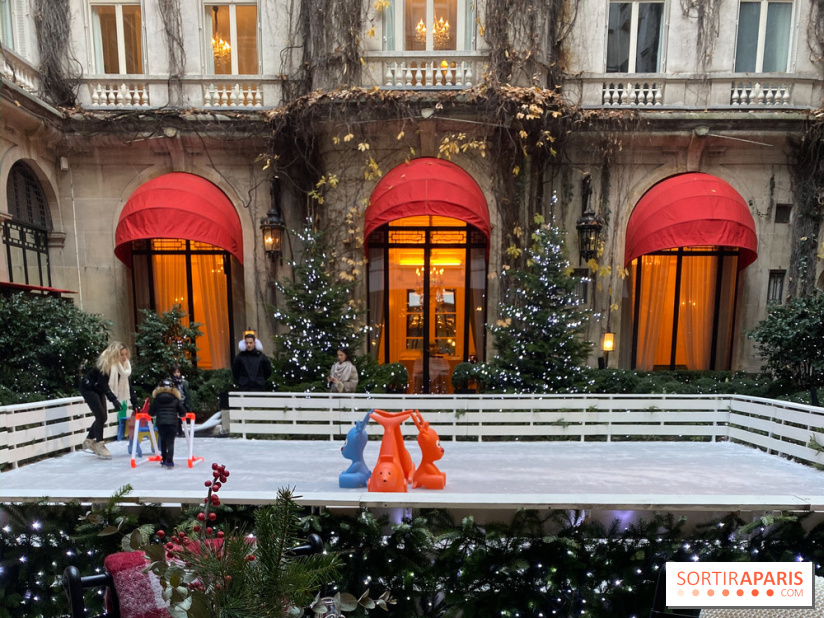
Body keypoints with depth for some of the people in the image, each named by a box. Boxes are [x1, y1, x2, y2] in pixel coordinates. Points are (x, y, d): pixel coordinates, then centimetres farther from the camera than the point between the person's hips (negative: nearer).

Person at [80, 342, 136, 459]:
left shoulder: (124, 365, -11)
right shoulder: (104, 364, -30)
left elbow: (126, 383, -8)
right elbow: (103, 384, -34)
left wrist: (134, 401, -13)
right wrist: (114, 399, -43)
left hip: (98, 390, 7)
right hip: (88, 388, -7)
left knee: (103, 417, 5)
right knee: (100, 416, -14)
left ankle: (89, 441, 25)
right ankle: (99, 445, -3)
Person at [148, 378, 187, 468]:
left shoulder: (156, 398, 6)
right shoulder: (176, 399, 4)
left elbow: (151, 412, 8)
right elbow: (183, 412, 4)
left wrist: (153, 415, 31)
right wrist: (180, 415, 27)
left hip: (161, 423, 2)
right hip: (172, 423, -2)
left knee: (163, 441, 18)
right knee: (170, 442, 0)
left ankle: (164, 460, 25)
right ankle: (169, 461, -9)